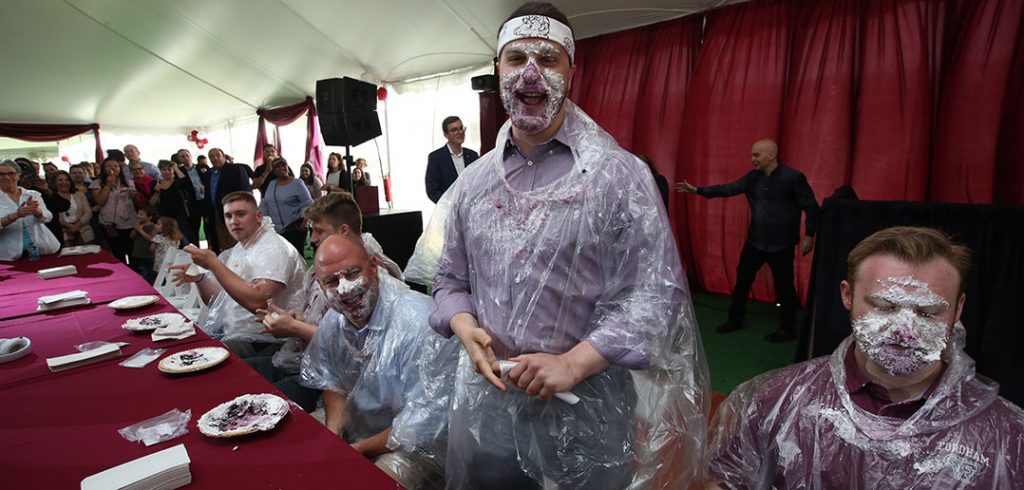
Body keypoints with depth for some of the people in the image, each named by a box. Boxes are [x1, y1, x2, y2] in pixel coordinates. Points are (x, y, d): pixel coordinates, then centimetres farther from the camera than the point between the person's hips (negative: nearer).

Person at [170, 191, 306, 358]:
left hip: (258, 342, -9)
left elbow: (257, 302, -29)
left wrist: (213, 263, -22)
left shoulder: (273, 248, -15)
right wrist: (199, 279, -3)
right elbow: (218, 300, 17)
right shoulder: (237, 250, 15)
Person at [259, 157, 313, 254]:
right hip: (276, 228, 5)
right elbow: (264, 204, 18)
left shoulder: (297, 183, -3)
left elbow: (307, 203, -7)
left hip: (294, 227, -5)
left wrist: (305, 221, -17)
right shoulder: (271, 184, 14)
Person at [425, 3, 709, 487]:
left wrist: (573, 363, -18)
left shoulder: (618, 175, -9)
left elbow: (657, 292, -11)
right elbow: (450, 278, 12)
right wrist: (465, 328, -8)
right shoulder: (472, 182, 5)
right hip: (484, 398, 4)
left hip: (587, 408, -3)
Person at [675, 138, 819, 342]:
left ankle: (788, 329, 22)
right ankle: (735, 320, 27)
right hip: (755, 240, 6)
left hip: (781, 244, -5)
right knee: (742, 279, 12)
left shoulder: (793, 177, -12)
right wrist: (697, 190, -5)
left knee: (783, 286, 5)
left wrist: (809, 235, -10)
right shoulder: (753, 177, 3)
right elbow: (728, 189, 1)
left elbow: (811, 207, -8)